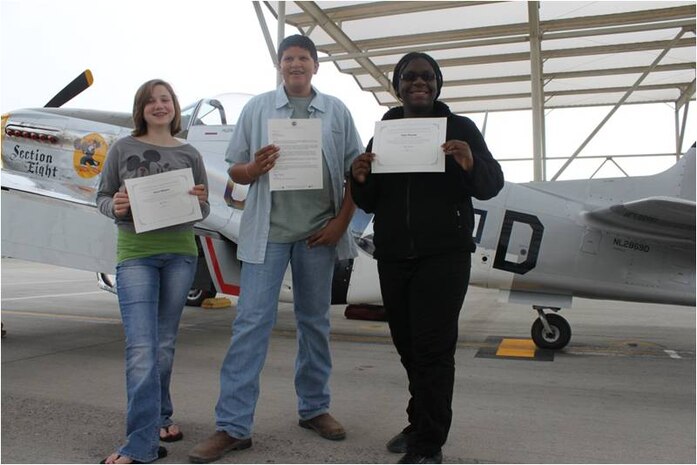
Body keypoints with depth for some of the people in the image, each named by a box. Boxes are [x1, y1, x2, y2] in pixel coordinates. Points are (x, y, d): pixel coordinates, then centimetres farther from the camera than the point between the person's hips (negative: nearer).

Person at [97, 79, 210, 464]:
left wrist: (200, 202, -12)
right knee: (140, 347, -10)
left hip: (180, 254, 2)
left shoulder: (189, 154, 8)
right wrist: (115, 207, -13)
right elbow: (102, 196, 9)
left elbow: (203, 210, 11)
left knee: (165, 344, 10)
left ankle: (158, 418, 28)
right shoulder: (122, 149, 4)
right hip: (135, 255, -2)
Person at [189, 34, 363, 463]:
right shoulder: (258, 107, 8)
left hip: (318, 232, 1)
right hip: (268, 230, -1)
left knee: (315, 321, 11)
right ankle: (233, 425, 2)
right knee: (252, 322, -4)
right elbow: (235, 171, 7)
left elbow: (356, 172, 6)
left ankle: (315, 408, 25)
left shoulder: (337, 110, 9)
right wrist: (255, 168, -15)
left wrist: (341, 222, -4)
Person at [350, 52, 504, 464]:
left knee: (433, 349, -8)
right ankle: (421, 424, 26)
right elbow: (369, 203, 11)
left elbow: (491, 185, -2)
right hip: (393, 258, 4)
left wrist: (471, 164, -24)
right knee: (409, 347, 9)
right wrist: (360, 179, -11)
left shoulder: (460, 128, 4)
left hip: (443, 255, -3)